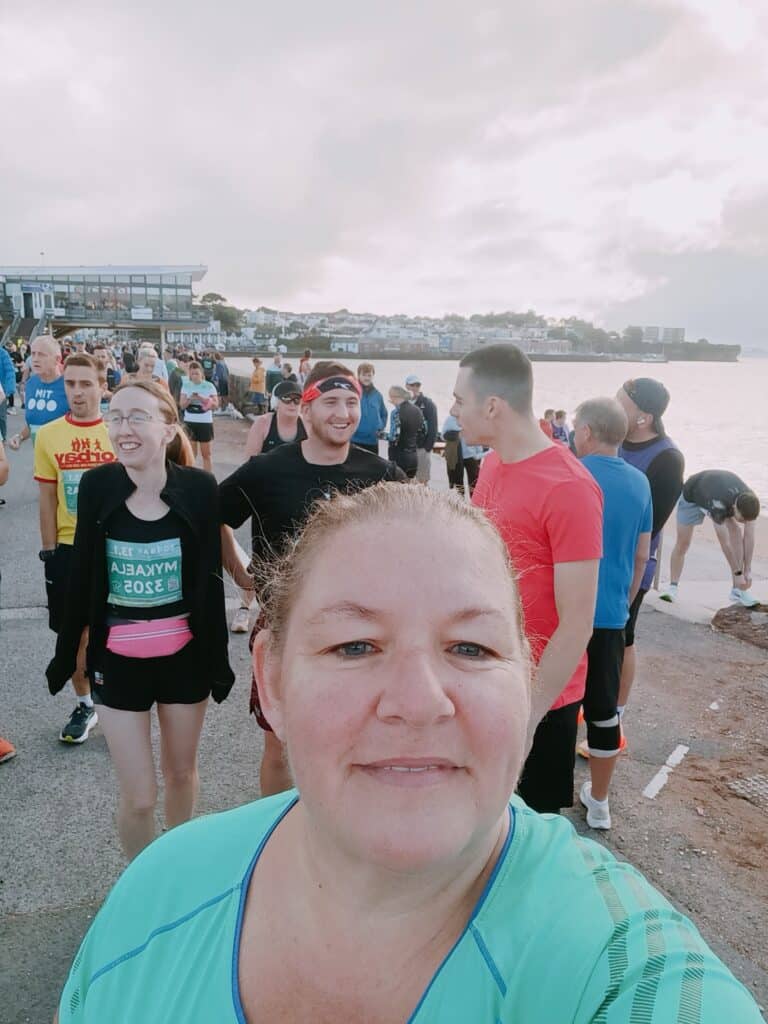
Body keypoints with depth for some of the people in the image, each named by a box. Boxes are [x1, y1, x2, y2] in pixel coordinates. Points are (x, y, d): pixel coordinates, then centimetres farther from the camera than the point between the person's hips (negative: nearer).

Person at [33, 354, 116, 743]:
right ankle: (84, 705, 31)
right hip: (68, 548, 2)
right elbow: (47, 499, 3)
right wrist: (48, 551, 0)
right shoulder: (48, 435, -1)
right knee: (75, 632, 12)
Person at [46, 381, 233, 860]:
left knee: (182, 770, 19)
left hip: (185, 655, 0)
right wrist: (66, 652, 7)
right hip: (118, 659, 0)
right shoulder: (98, 485, -9)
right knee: (139, 796, 5)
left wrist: (219, 656, 1)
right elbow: (83, 576, 1)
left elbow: (209, 579, -4)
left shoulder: (199, 487, -12)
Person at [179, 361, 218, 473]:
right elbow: (182, 405, 2)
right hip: (189, 422, 2)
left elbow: (216, 405, -5)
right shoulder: (185, 385, 4)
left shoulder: (209, 386, -2)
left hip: (205, 423, -2)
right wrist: (190, 399, -17)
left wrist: (202, 399, -19)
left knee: (207, 454, 4)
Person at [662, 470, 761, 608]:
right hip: (692, 495, -4)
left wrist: (748, 571, -24)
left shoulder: (750, 501, -31)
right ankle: (673, 587, 7)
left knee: (736, 532, -15)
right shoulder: (718, 504, -45)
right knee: (682, 543, -8)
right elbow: (725, 543, -38)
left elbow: (749, 537, -25)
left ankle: (737, 590, -12)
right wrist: (737, 573, -31)